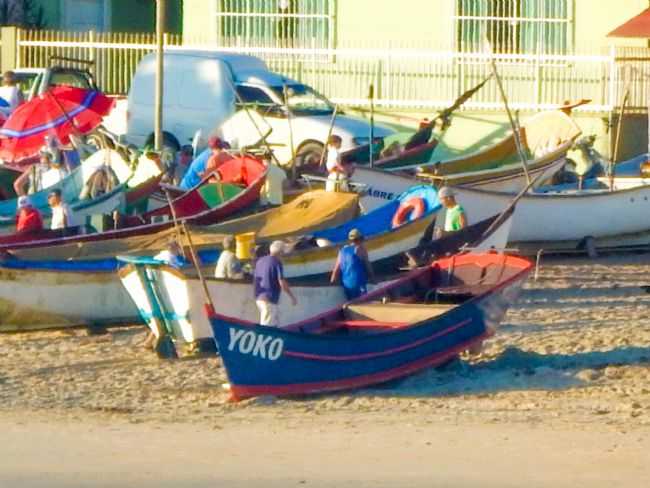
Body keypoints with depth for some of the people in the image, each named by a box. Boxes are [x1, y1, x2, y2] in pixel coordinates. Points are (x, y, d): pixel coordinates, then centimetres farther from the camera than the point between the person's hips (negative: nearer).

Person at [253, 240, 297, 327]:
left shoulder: (260, 261, 12)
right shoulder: (277, 263, -12)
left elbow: (254, 281, 18)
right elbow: (282, 283, -15)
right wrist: (292, 297, -5)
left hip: (259, 298, 8)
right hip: (269, 299, -8)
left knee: (275, 323, 17)